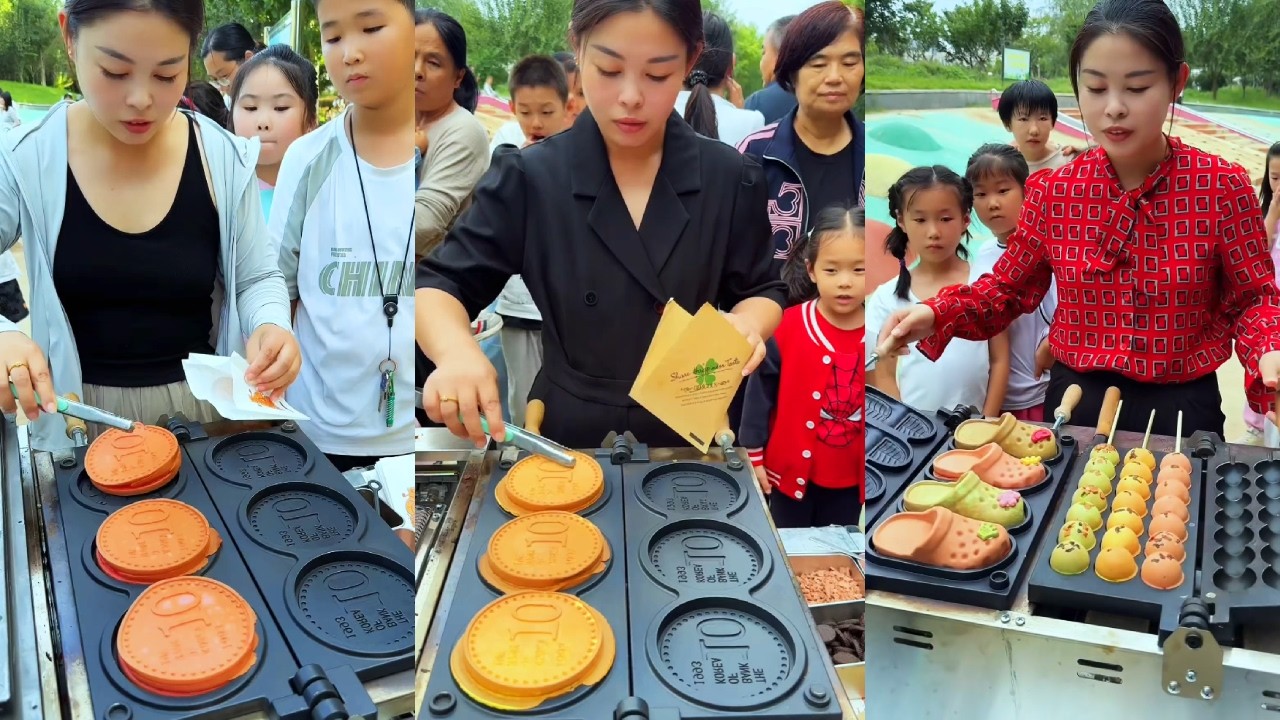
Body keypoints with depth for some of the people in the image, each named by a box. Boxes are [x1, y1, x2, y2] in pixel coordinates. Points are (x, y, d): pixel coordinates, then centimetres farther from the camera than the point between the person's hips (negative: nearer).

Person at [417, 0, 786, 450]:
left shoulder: (729, 180, -5)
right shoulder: (529, 179, -9)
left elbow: (761, 291, 5)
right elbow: (440, 284, -5)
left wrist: (746, 325, -18)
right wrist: (455, 350, -27)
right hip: (570, 437, -3)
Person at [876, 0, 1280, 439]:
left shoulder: (1223, 187, -10)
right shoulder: (1052, 192, -6)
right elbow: (1009, 288, 5)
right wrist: (937, 316, -13)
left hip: (1181, 409, -1)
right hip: (1076, 401, 2)